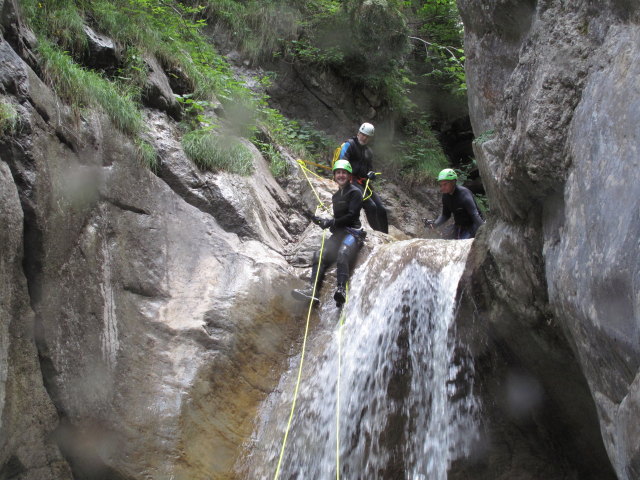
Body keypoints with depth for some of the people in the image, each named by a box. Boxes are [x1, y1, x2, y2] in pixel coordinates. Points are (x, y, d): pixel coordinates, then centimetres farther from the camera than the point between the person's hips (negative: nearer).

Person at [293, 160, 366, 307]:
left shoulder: (355, 192, 1)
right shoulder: (335, 196, 24)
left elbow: (352, 215, -10)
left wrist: (331, 223, -10)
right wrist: (322, 221, 7)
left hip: (353, 231, -7)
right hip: (338, 233, 7)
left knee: (342, 254, -36)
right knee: (319, 255, -18)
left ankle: (341, 290, -51)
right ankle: (313, 289, -31)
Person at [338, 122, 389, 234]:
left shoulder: (369, 152, 22)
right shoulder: (349, 144, 0)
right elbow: (342, 162, -12)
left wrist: (371, 174, -3)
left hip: (364, 182, 7)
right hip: (352, 181, -7)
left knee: (381, 209, -4)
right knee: (371, 206, -24)